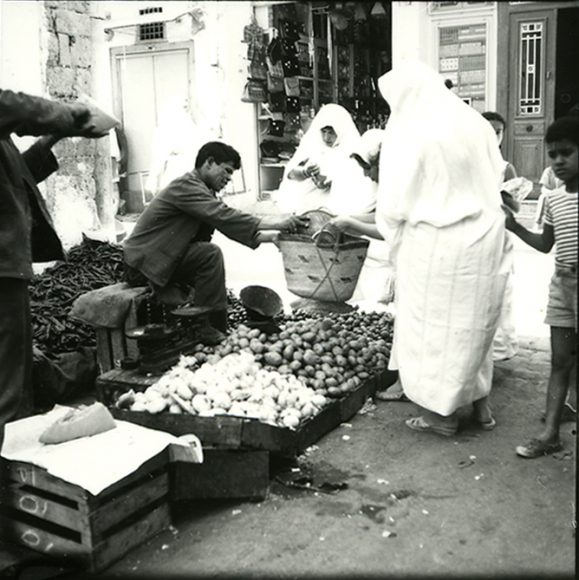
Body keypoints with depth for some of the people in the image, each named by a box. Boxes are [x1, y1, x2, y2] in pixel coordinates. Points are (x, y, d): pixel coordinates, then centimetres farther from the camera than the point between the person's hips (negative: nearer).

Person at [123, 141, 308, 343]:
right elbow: (223, 216, -29)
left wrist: (268, 235, -4)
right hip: (143, 262, -10)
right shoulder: (185, 185, -17)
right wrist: (272, 222, -31)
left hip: (163, 259, 10)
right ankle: (209, 330, -18)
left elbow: (230, 224, 9)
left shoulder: (203, 190, 14)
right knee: (210, 254, -22)